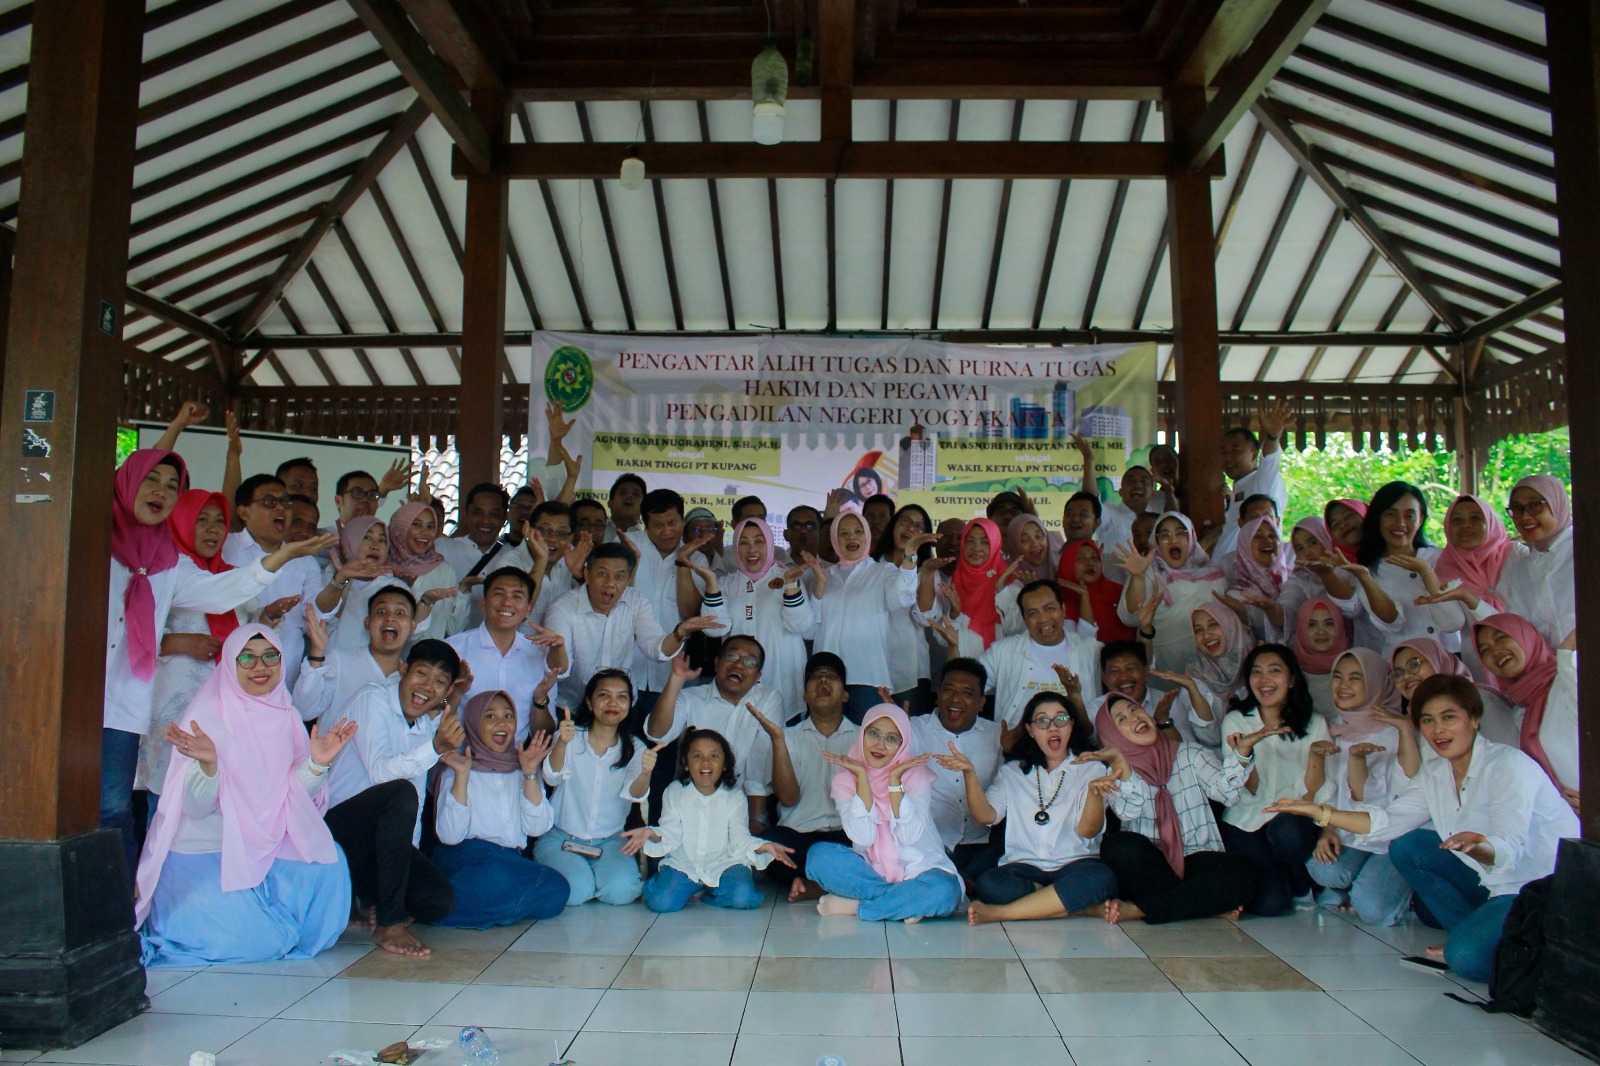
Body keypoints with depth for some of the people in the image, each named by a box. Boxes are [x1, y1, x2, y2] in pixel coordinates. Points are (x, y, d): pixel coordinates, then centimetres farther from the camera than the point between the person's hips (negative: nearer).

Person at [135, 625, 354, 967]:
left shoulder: (287, 718, 5)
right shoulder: (206, 716, -10)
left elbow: (296, 799, 2)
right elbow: (196, 807, -15)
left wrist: (317, 763, -16)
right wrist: (207, 764, -34)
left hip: (266, 852, 5)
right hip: (203, 854, -5)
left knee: (328, 869, -21)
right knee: (251, 940, -21)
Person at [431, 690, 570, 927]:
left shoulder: (521, 768, 17)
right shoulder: (458, 769, 6)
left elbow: (537, 828, 2)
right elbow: (449, 836, -10)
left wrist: (530, 774, -6)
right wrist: (462, 776, -14)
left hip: (511, 860, 5)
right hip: (466, 856, -5)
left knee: (556, 890, -27)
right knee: (495, 876, -39)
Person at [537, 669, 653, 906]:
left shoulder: (634, 749, 2)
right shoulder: (571, 738, -2)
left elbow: (635, 793, -16)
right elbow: (552, 778, -20)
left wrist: (645, 773, -40)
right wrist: (562, 743, -41)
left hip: (610, 842, 2)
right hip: (560, 838, -1)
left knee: (621, 890, -25)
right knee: (576, 890, -27)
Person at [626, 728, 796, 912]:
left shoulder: (734, 797, 2)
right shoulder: (674, 793, 3)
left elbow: (740, 839, -4)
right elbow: (669, 834, -4)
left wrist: (764, 846, -24)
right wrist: (651, 833, -27)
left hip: (722, 864, 0)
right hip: (683, 864, 0)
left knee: (744, 898, -27)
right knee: (661, 902, -25)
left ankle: (708, 893, 4)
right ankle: (689, 888, 8)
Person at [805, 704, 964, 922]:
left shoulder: (916, 774, -3)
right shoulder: (845, 779, -1)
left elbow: (910, 836, -15)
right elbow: (863, 838, -15)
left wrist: (895, 779, -19)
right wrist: (862, 776, -17)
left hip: (916, 870, -1)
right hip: (869, 873, 1)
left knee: (945, 890, -34)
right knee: (819, 854, -25)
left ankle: (853, 906, -17)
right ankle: (904, 903, -19)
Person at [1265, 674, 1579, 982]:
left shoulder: (1508, 764, -19)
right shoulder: (1435, 774, 3)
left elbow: (1509, 850, -31)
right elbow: (1388, 821, -3)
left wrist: (1478, 847, -53)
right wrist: (1319, 812, -12)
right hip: (1500, 882, 8)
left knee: (1468, 956, -28)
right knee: (1406, 847, -3)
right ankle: (1471, 932, 1)